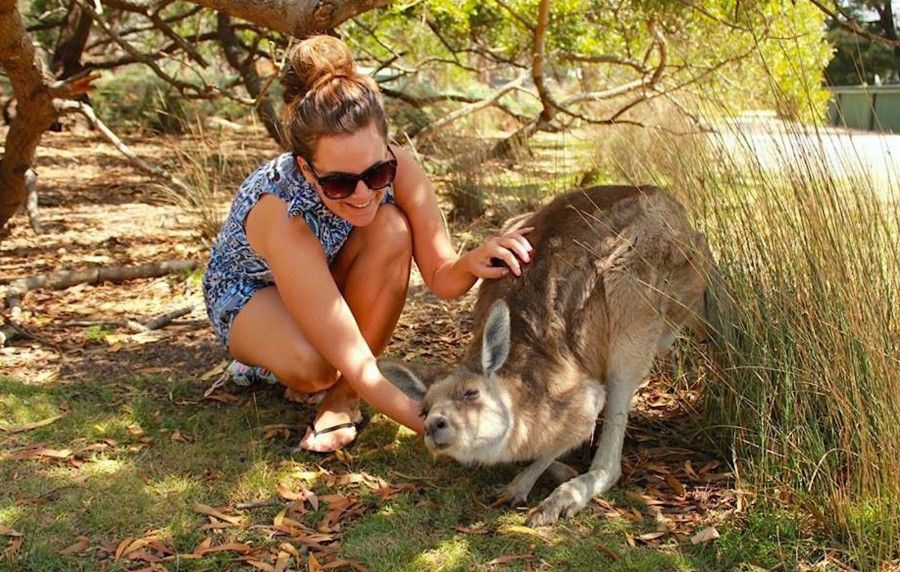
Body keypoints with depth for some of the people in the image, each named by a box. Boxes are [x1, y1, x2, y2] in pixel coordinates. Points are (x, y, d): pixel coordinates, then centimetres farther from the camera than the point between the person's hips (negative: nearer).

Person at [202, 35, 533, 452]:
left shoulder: (395, 166, -30)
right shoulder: (283, 215, -41)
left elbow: (441, 279, -19)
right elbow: (356, 366, -40)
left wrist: (471, 262, -43)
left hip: (328, 282, 4)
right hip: (248, 292, -4)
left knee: (391, 229, -30)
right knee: (312, 366, -37)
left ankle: (343, 398, -15)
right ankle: (264, 355, 1)